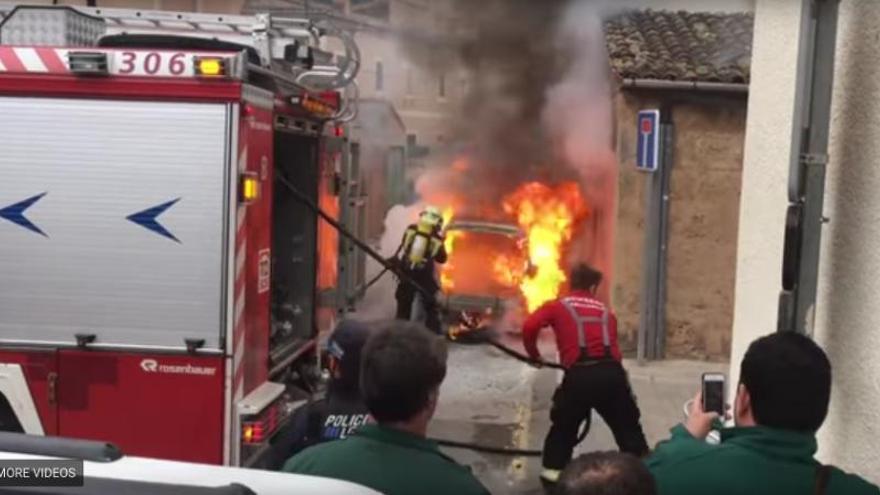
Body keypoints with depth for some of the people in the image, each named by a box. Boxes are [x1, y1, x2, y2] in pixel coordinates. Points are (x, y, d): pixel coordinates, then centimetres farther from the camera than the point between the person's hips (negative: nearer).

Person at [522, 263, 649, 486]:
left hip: (579, 374, -2)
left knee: (563, 425, 20)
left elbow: (529, 326, 0)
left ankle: (553, 470, 21)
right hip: (611, 372, 2)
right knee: (627, 426, 19)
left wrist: (534, 355, 15)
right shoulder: (606, 311, 24)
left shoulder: (557, 306, 14)